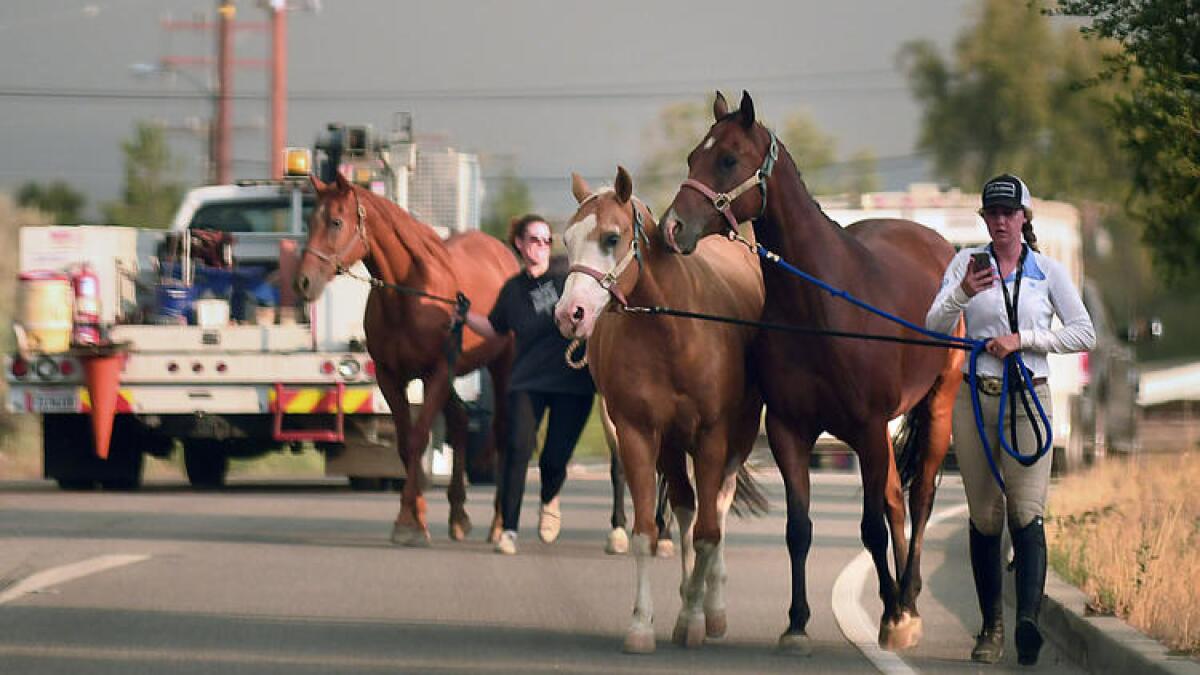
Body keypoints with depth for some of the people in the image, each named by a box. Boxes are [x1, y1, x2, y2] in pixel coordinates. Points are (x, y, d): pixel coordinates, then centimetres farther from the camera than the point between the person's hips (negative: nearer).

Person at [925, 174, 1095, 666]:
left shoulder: (1048, 270, 4)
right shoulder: (968, 263, 5)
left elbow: (1084, 335, 2)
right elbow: (935, 327, -5)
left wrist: (1023, 339, -10)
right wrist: (963, 293, -25)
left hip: (1029, 399, -1)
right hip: (975, 397, 1)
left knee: (1027, 513, -14)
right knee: (984, 515, 5)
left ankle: (1028, 621, -27)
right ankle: (991, 625, 15)